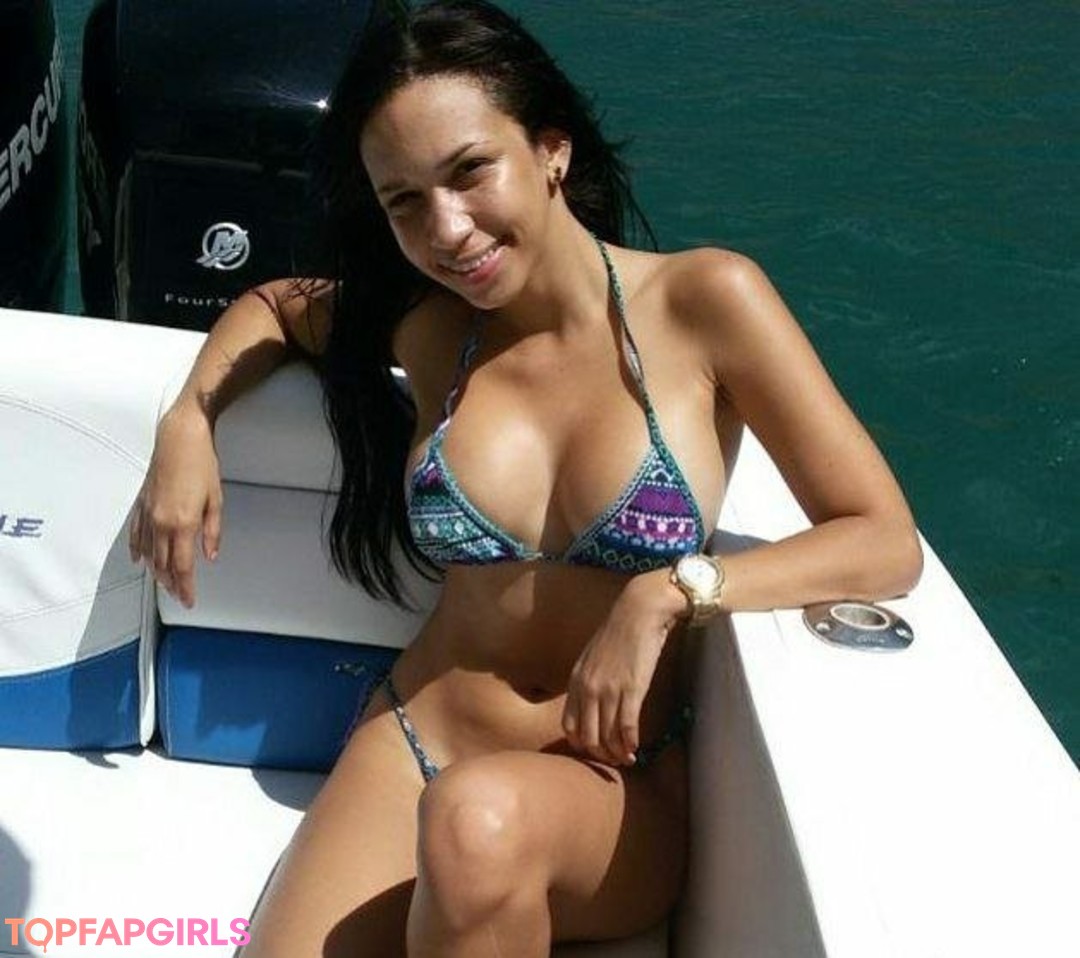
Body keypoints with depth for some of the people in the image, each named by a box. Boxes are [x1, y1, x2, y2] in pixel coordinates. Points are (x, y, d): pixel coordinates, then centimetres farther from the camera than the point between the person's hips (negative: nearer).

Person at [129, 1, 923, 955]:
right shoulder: (425, 327, 3)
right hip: (410, 752, 3)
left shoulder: (703, 301, -8)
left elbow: (886, 545, -11)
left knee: (479, 817, -35)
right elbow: (275, 303, 25)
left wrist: (670, 592, -21)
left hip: (615, 790, -2)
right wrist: (190, 421, 7)